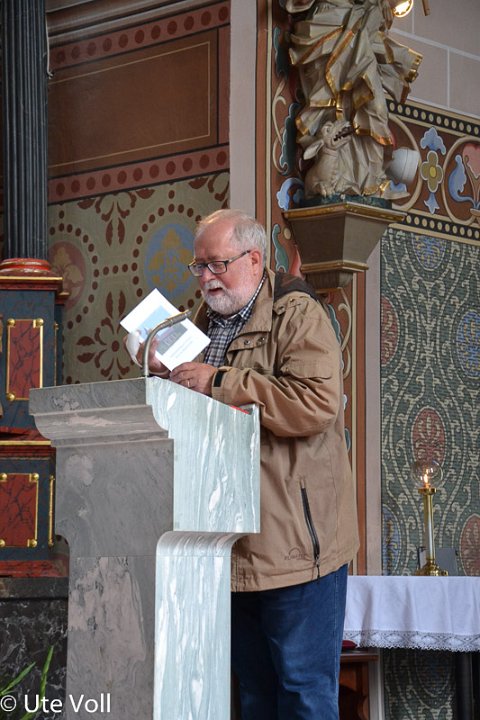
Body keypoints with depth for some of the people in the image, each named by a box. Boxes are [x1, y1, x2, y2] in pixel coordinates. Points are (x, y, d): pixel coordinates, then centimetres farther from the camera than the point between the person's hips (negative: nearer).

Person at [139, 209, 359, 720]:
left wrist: (219, 382, -20)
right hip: (234, 546, 8)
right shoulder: (205, 323, 18)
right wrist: (166, 376, 6)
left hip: (295, 541, -8)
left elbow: (316, 403, -24)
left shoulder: (298, 315, -7)